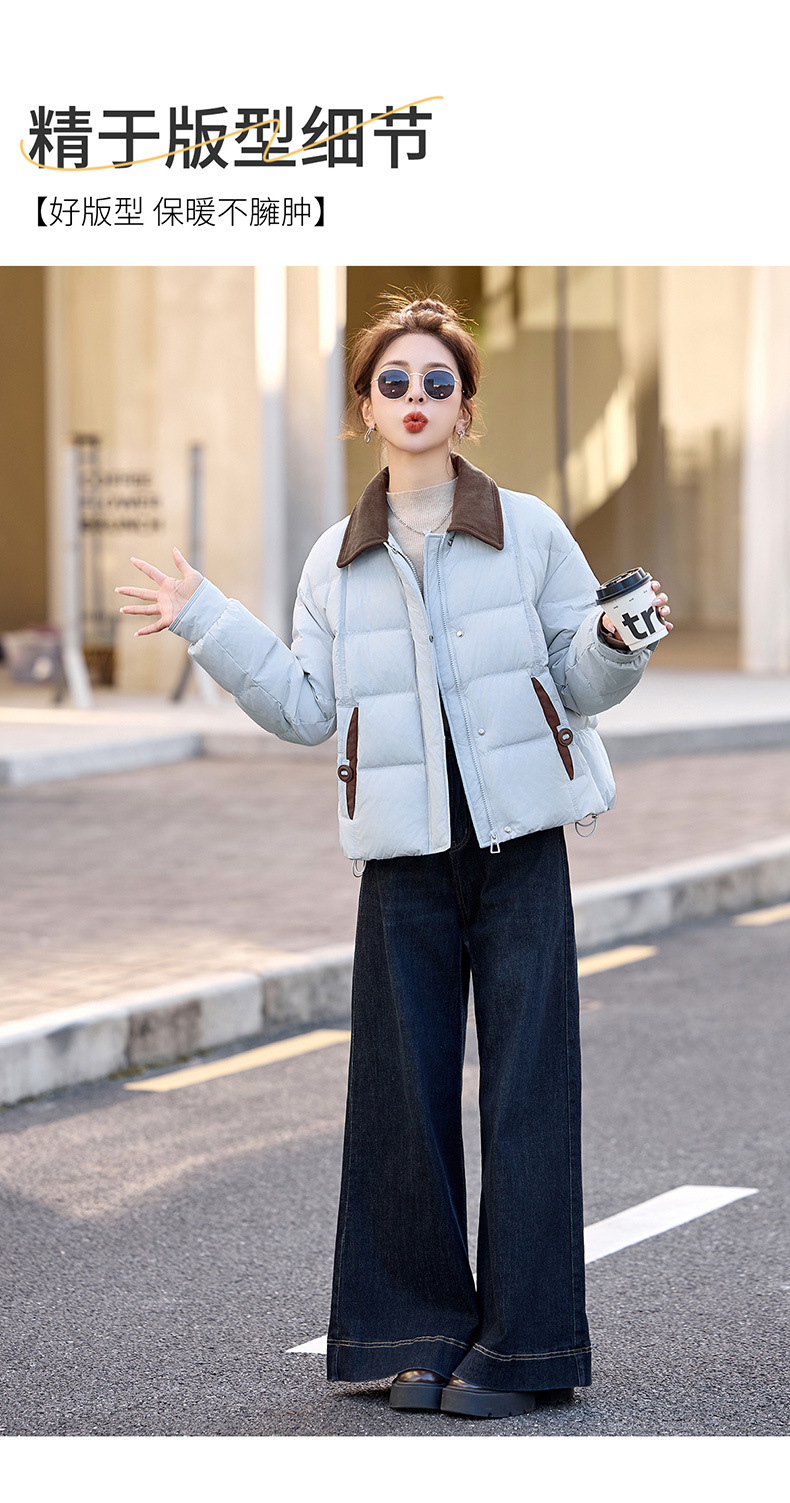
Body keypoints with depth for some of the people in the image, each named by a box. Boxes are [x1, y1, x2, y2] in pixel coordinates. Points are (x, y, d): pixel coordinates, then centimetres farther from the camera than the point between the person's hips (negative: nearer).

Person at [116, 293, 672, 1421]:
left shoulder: (528, 531, 3)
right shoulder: (337, 561, 10)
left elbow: (580, 685, 5)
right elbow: (307, 710, 7)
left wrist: (616, 642, -15)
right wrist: (204, 622, 4)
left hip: (519, 844, -2)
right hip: (405, 858, 3)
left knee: (526, 1083, -3)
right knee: (403, 1085, 3)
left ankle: (524, 1345, 3)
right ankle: (424, 1332, 15)